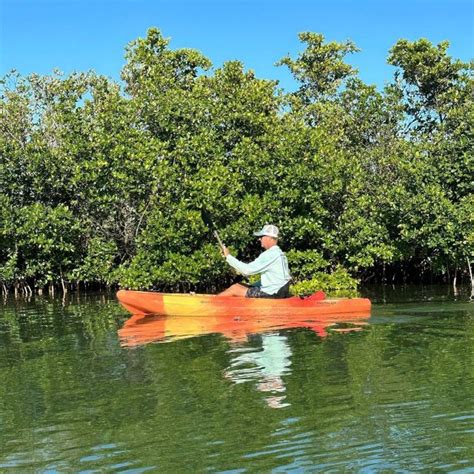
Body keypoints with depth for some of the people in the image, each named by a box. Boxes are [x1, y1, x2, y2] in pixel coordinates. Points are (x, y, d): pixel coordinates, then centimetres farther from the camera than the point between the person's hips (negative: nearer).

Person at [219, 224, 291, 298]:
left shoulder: (270, 254, -18)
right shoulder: (279, 253, 14)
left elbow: (248, 270, -20)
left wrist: (228, 256, -11)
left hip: (272, 294, -10)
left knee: (235, 288, -2)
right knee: (238, 285, 12)